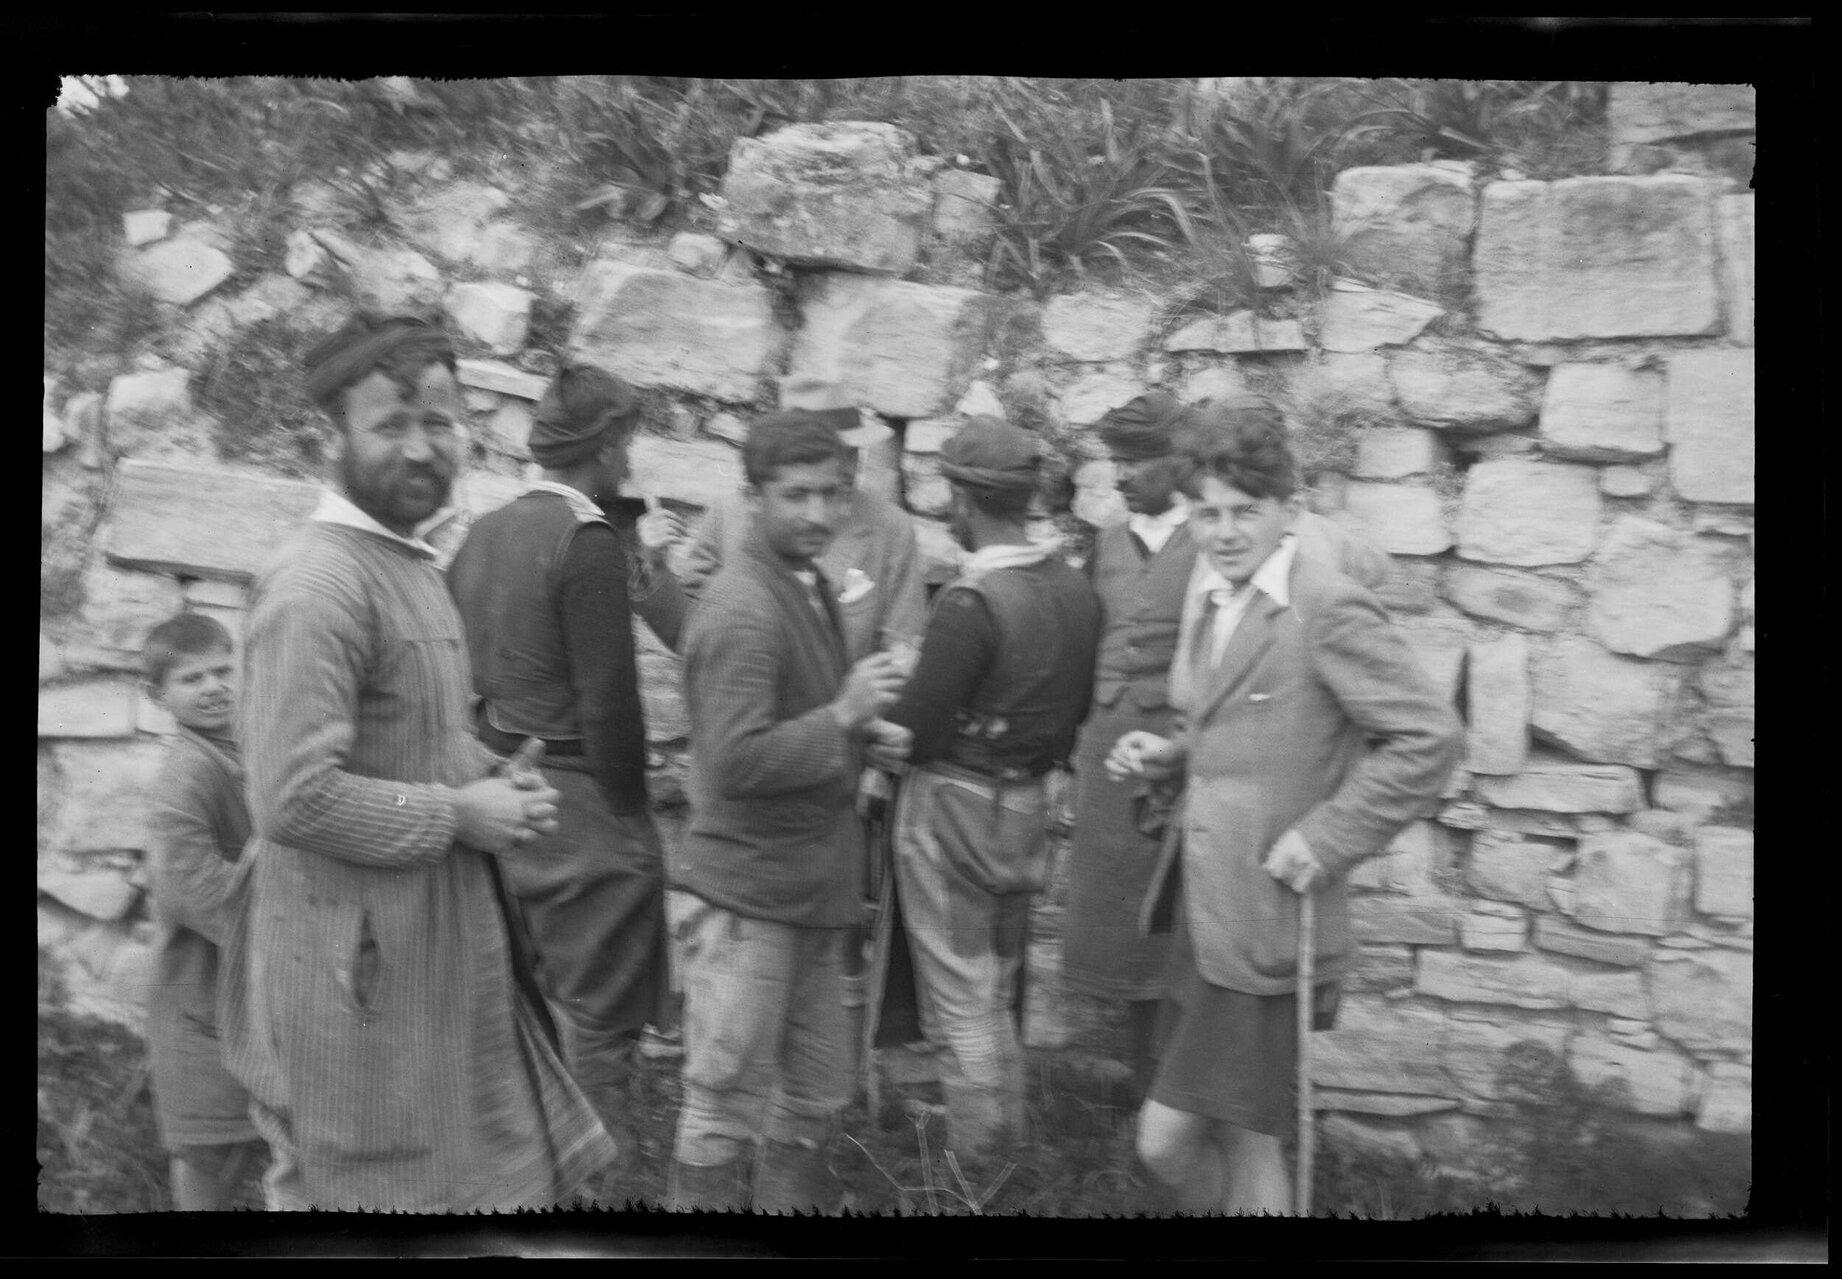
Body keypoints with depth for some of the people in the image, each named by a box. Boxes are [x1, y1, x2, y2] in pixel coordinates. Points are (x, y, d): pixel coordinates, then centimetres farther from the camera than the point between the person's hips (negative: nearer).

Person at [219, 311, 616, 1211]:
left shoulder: (408, 563, 12)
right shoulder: (318, 582, -20)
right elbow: (292, 797, -28)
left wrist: (492, 781, 4)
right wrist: (458, 815, -18)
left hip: (437, 947, 10)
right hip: (356, 960, -9)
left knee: (504, 1169, 18)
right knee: (361, 1189, 7)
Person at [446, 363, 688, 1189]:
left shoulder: (481, 535, 8)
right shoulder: (587, 542, -15)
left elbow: (462, 674, 12)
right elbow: (608, 702, -18)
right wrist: (629, 806, -9)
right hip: (581, 812, -8)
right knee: (596, 1026, 1)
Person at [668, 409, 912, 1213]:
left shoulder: (812, 586, 11)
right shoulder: (742, 609, -19)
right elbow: (734, 763, -24)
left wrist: (861, 732, 4)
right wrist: (843, 714, -27)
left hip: (811, 889, 9)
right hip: (748, 894, -9)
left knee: (816, 1100, 19)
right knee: (725, 1107, 3)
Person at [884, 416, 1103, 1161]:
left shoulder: (971, 602, -22)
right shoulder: (1078, 592, 0)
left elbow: (915, 728, -21)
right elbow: (1081, 707, 7)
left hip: (954, 809, -7)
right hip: (1029, 809, 7)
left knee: (959, 1006, 5)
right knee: (997, 999, 22)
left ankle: (973, 1172, 13)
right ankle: (1010, 1150, 32)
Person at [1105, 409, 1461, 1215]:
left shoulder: (1332, 612, -16)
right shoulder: (1210, 599, 11)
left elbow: (1429, 739, -17)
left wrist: (1326, 838, -19)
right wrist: (1167, 754, 5)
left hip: (1265, 915, -8)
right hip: (1202, 905, 8)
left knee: (1166, 1138, -4)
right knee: (1238, 1140, 18)